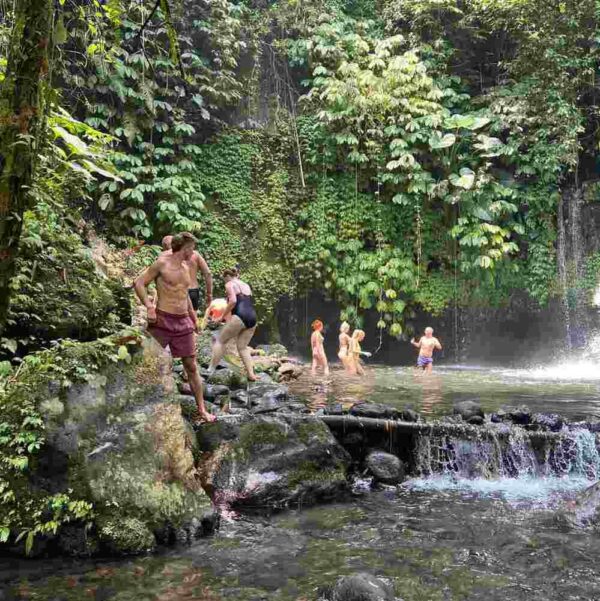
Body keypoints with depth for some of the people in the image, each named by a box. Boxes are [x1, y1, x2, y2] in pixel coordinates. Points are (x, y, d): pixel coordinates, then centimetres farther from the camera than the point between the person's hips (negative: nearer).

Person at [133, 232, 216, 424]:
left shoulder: (185, 267, 15)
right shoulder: (162, 263, -4)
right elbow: (139, 283, -6)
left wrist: (193, 317, 28)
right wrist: (149, 306, -18)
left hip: (184, 323, 6)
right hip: (162, 321, -6)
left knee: (192, 367, 6)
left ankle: (202, 410, 10)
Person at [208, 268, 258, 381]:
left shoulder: (229, 284, 6)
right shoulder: (246, 285, 26)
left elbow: (233, 301, -11)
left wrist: (222, 316, -4)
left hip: (240, 317, -6)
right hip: (252, 318, 6)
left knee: (220, 340, 8)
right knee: (242, 347, 15)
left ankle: (210, 371, 3)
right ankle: (251, 374, 4)